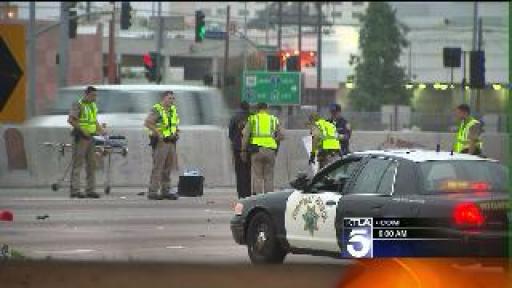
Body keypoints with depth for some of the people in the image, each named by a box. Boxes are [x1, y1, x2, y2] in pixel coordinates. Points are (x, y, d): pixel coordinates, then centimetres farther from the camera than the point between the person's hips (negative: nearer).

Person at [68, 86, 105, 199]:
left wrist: (102, 131, 13)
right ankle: (75, 190, -6)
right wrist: (82, 130, -21)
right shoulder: (78, 105, -9)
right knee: (77, 164, -6)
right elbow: (71, 120, -17)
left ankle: (90, 190, 12)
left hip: (90, 138, 8)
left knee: (92, 164, 8)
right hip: (80, 138, -8)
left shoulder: (93, 106, 16)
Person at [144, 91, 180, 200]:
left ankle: (166, 191, 13)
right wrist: (158, 134, -22)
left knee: (168, 168, 8)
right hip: (160, 142, -8)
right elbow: (147, 122, -22)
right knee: (157, 168, -10)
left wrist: (176, 132, 13)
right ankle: (152, 192, -9)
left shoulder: (173, 110, 14)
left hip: (171, 142, 8)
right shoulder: (156, 110, -10)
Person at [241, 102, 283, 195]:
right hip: (270, 151, 1)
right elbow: (281, 136, 6)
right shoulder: (273, 120, 13)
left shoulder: (252, 119, 8)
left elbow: (245, 135, 1)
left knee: (257, 177, 0)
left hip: (256, 150, -1)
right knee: (269, 177, 7)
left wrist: (244, 151, 4)